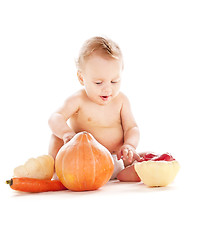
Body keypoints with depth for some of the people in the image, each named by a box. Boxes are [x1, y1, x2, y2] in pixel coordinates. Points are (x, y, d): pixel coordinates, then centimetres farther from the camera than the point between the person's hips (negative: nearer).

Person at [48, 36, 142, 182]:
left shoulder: (121, 100, 0)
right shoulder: (78, 100, -10)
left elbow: (131, 128, -1)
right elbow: (55, 118, -22)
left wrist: (129, 145, -24)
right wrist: (67, 132, -45)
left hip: (115, 161, 2)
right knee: (57, 136, -20)